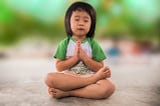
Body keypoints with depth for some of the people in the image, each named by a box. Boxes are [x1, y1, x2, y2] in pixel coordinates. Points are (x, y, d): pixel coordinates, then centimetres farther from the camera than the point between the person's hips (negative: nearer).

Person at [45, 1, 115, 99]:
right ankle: (92, 79, -26)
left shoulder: (93, 44, 6)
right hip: (68, 78, 0)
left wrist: (84, 57, -12)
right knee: (49, 77, -31)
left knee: (109, 87, -29)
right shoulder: (64, 43, 5)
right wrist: (75, 58, -12)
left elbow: (100, 68, 0)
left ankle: (67, 93, -25)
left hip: (89, 76, 0)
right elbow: (59, 67, 0)